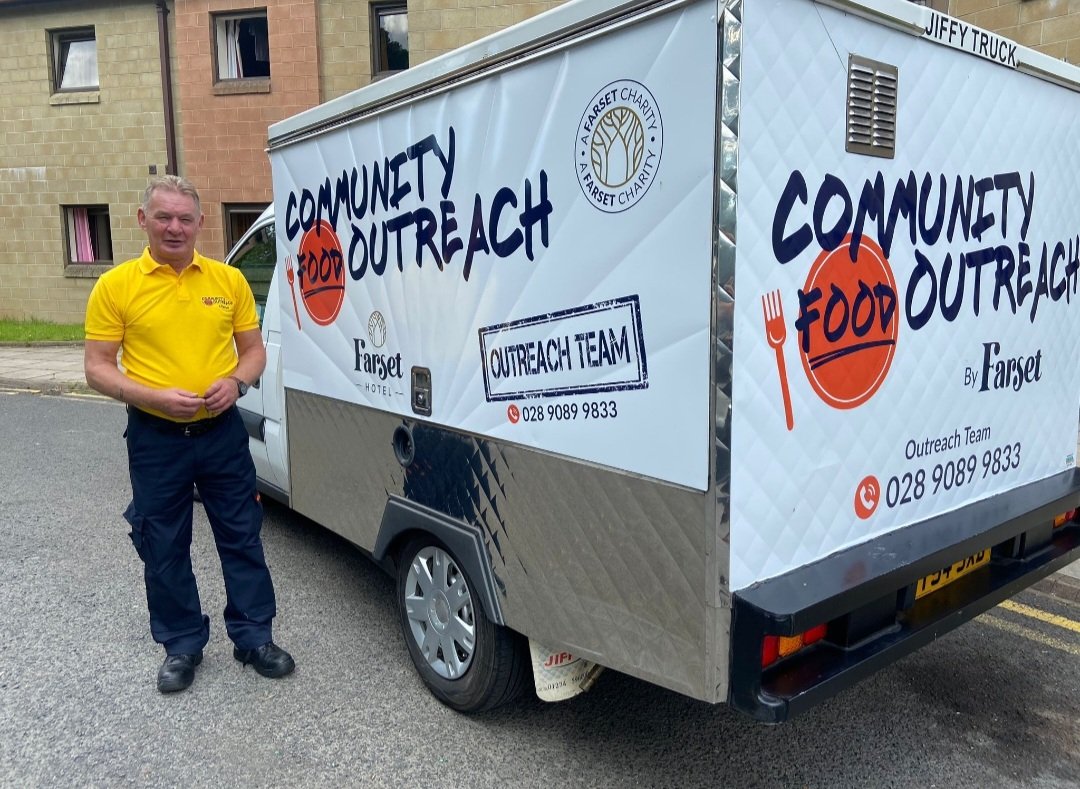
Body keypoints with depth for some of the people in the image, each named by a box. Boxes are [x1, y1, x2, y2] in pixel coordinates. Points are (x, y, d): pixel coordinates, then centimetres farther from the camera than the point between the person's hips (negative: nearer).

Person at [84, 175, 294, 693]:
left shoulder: (229, 280, 2)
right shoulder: (116, 286, -4)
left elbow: (254, 349, 9)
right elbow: (98, 367, -4)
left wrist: (236, 382, -12)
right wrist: (155, 397, -19)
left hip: (222, 431, 1)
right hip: (156, 437, -1)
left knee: (241, 537, 9)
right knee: (164, 548, 10)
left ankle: (253, 637, 25)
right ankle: (181, 646, 29)